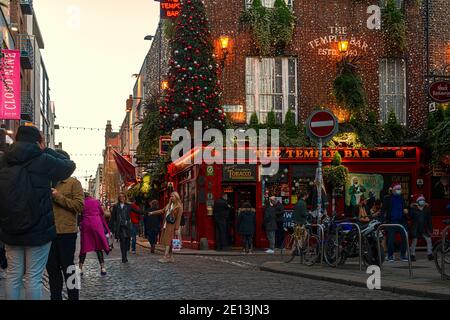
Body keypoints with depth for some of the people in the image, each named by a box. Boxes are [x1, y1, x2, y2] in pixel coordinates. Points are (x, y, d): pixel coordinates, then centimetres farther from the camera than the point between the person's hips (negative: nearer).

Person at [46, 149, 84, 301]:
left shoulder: (73, 183, -1)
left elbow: (80, 206, -11)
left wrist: (59, 197, -15)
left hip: (66, 232, -5)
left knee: (67, 268, 0)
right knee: (52, 268, 9)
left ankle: (73, 297, 9)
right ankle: (55, 296, 18)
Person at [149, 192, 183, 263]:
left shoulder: (179, 207, -5)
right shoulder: (169, 205, 18)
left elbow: (178, 219, -9)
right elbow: (162, 211, 22)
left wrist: (176, 229, -13)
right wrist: (153, 213, 17)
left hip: (172, 226, -7)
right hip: (166, 225, 7)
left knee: (168, 241, -12)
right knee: (166, 241, 5)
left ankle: (165, 257, -14)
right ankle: (171, 257, 10)